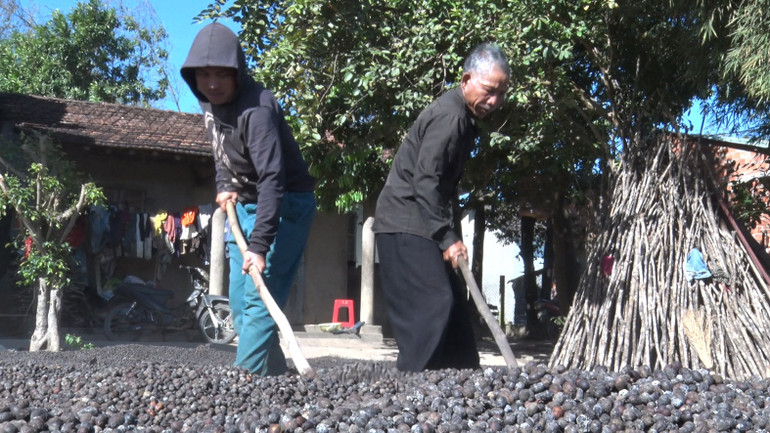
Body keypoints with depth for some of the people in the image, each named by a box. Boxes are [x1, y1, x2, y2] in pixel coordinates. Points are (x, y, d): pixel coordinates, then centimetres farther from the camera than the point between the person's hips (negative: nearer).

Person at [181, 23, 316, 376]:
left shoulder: (256, 109, -28)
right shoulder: (208, 102, -1)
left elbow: (272, 180, -36)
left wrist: (259, 245, -42)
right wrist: (223, 185, -1)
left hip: (284, 204, -9)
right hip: (244, 204, 9)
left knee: (259, 296, -16)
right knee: (239, 300, 11)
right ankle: (274, 374, 18)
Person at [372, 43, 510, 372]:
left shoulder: (464, 117, 16)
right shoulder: (449, 116, -17)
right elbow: (425, 181, -24)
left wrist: (447, 236, 19)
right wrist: (447, 238, -25)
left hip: (422, 226, 11)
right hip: (405, 224, -11)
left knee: (453, 306, 10)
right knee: (434, 305, -18)